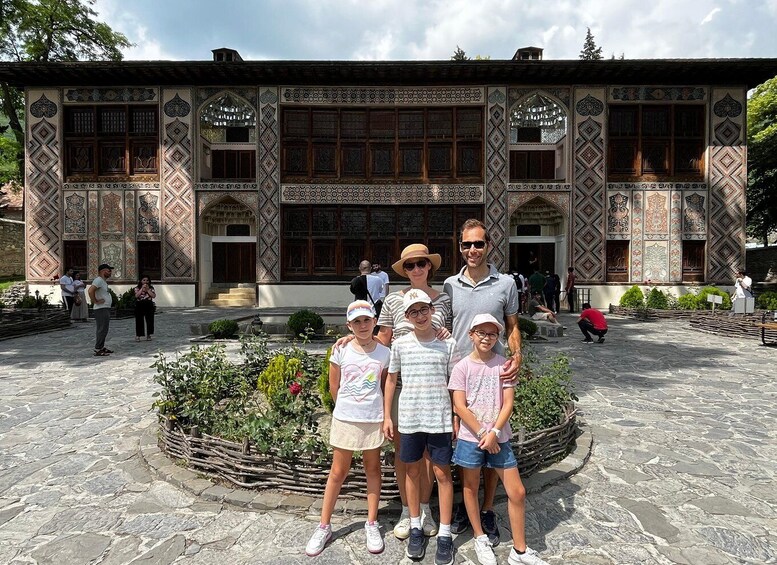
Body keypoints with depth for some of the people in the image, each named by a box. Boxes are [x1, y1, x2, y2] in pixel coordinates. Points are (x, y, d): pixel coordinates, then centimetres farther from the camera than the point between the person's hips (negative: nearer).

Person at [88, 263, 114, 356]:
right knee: (102, 330, -9)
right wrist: (95, 301, -21)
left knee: (104, 329, 16)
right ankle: (97, 350, -6)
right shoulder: (98, 280, -16)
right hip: (101, 309, -10)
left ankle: (101, 347, 24)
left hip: (106, 309, 10)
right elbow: (90, 291, -29)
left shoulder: (104, 281, 15)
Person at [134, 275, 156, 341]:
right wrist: (142, 288, -18)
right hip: (139, 306, -2)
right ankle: (138, 336, 7)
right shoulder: (137, 288, 3)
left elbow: (154, 296, -7)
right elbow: (136, 296, -15)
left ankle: (148, 335, 13)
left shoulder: (151, 288, 7)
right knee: (139, 321, 0)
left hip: (149, 306, 2)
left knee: (149, 321, 3)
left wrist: (147, 289, -12)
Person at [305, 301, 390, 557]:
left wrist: (381, 412, 4)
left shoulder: (384, 353, -6)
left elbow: (385, 385, 5)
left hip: (373, 419, 1)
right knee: (338, 472, 11)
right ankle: (324, 526, 24)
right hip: (345, 418, 0)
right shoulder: (341, 350, -8)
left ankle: (372, 524, 28)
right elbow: (334, 386, 2)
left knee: (373, 469, 13)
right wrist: (348, 407, 7)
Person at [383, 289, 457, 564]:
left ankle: (444, 534, 22)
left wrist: (457, 417, 0)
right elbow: (391, 380, 7)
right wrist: (387, 416, 6)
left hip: (439, 419, -1)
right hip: (409, 418, 2)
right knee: (412, 471, 14)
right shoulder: (399, 344, -2)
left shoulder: (448, 344, -5)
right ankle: (416, 527, 31)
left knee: (442, 473, 7)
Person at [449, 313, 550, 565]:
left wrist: (493, 433, -15)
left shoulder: (503, 364, -2)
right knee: (471, 488, 13)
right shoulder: (462, 367, -7)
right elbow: (459, 407, -10)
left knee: (517, 492, 5)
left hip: (499, 437, 2)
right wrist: (482, 434, -13)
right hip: (470, 438, -1)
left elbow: (508, 403, -5)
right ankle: (480, 539, 36)